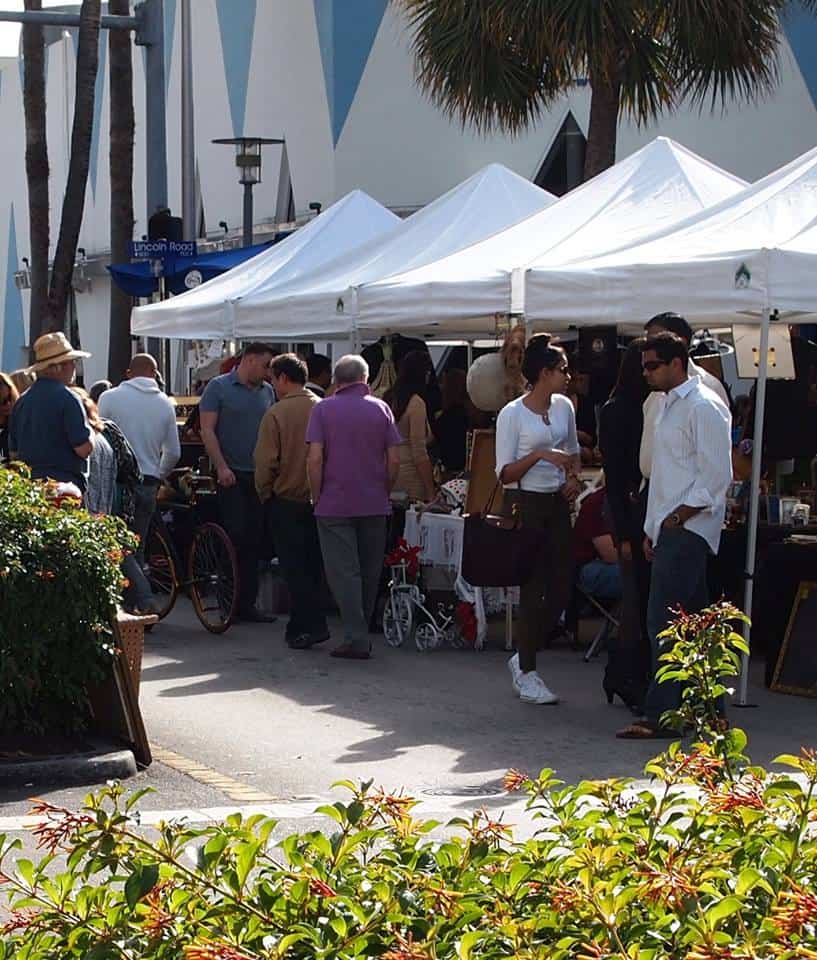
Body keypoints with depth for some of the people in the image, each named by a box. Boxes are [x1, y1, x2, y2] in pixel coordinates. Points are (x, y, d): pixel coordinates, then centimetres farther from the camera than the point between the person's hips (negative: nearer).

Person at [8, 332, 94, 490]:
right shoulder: (67, 398, -12)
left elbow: (13, 453, 15)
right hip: (65, 483, -7)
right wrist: (89, 429, 4)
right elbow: (84, 448, -14)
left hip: (28, 483, 7)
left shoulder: (22, 401, 11)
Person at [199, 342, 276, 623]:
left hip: (259, 476, 6)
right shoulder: (218, 387, -3)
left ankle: (247, 602, 10)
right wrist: (221, 467, -15)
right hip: (231, 475, -6)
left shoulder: (267, 392, 14)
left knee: (255, 540, 5)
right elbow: (207, 431, -7)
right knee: (236, 536, -9)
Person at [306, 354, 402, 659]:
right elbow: (394, 459, 1)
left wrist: (317, 497, 0)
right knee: (370, 572, 12)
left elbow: (315, 459, -10)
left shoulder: (323, 409, -2)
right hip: (374, 504, 3)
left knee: (344, 573, -2)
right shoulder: (381, 409, 4)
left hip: (335, 505, -2)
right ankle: (362, 632, 22)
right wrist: (384, 493, 13)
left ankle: (355, 639, -8)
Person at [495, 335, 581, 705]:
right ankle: (526, 673, 7)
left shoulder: (564, 407, 9)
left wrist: (573, 477, 4)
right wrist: (540, 455, -23)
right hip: (526, 504, -6)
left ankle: (523, 658, 21)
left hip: (557, 504, 6)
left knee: (561, 587, 4)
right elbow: (505, 473, -10)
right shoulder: (512, 414, -9)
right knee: (533, 588, -4)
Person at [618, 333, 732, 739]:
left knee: (663, 623, -14)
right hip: (668, 529, 10)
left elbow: (716, 475, -16)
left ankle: (660, 714, -14)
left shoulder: (703, 407, -11)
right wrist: (652, 529, 20)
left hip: (688, 530, -10)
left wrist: (679, 516, -16)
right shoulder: (670, 406, 19)